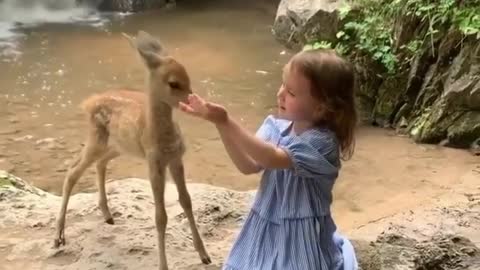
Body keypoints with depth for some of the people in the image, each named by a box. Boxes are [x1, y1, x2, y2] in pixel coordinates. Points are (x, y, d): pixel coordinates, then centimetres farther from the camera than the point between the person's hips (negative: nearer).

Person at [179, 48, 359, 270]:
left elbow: (272, 159, -31)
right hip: (266, 230, 6)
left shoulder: (322, 142, -22)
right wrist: (220, 124, -18)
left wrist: (227, 122, -34)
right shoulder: (276, 126, -2)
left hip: (300, 236, -6)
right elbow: (249, 165, -7)